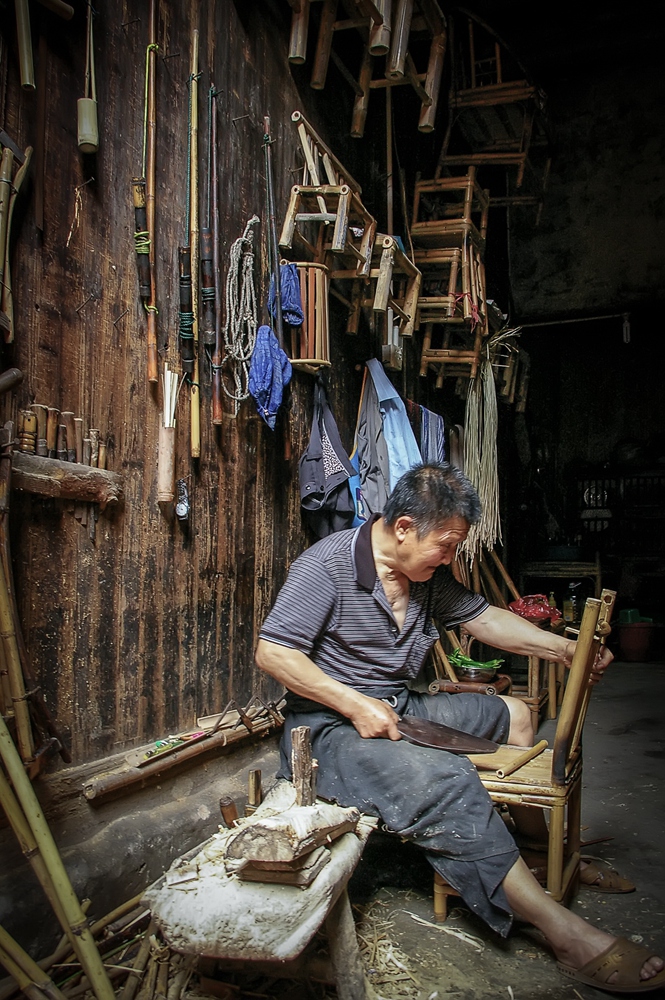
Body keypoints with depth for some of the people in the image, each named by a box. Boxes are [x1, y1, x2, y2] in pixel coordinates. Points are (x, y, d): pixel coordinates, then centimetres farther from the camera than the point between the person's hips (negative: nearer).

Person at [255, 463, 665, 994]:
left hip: (399, 707, 9)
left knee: (513, 715, 12)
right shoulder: (327, 565, -19)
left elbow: (482, 616, 14)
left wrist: (564, 648, 3)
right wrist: (355, 705, -26)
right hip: (331, 723, -9)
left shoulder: (429, 572, 5)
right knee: (447, 782, -32)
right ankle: (566, 934, -23)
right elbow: (272, 651, -21)